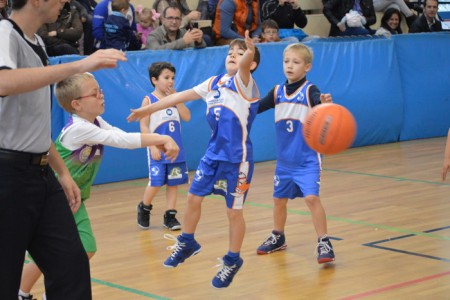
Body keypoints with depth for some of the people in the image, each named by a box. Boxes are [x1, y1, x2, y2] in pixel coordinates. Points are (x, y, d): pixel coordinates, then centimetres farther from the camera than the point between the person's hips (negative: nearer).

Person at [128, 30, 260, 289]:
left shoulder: (244, 83, -11)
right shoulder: (214, 83, 8)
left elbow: (245, 65, -35)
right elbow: (181, 96, 15)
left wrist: (250, 52, -58)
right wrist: (149, 109, 17)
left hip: (237, 158, -6)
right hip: (214, 153, 6)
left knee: (234, 210, 3)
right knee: (194, 197, 11)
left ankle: (233, 260, 20)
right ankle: (187, 244, 34)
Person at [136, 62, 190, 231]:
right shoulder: (149, 100, -4)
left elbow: (186, 117, -2)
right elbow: (144, 126, -8)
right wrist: (153, 147, -15)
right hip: (158, 150, -4)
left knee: (173, 183, 5)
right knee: (156, 183, -8)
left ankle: (170, 216, 14)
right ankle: (144, 208, 18)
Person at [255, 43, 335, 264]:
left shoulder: (310, 91, -12)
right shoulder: (278, 92, 3)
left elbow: (319, 104, -33)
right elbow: (254, 108, 11)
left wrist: (326, 103, -55)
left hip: (307, 160, -6)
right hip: (284, 160, 6)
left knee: (311, 197, -17)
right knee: (279, 199, 16)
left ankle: (323, 243, -9)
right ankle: (278, 237, 37)